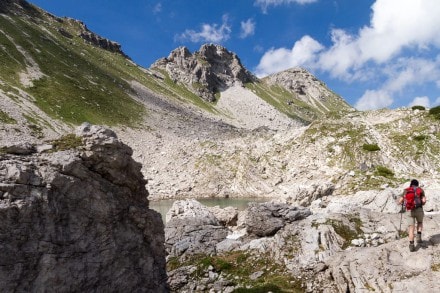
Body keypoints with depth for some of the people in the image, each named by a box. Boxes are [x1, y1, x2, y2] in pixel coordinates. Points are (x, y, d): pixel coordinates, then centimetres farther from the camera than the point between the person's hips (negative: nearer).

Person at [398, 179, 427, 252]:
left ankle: (411, 245, -2)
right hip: (419, 210, 0)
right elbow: (424, 200, -4)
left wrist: (402, 203, 29)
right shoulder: (420, 190, 11)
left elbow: (400, 201, 6)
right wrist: (421, 204, 18)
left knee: (411, 228, 4)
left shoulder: (406, 190, 14)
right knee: (420, 222, 29)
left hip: (409, 211, 0)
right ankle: (419, 236, 9)